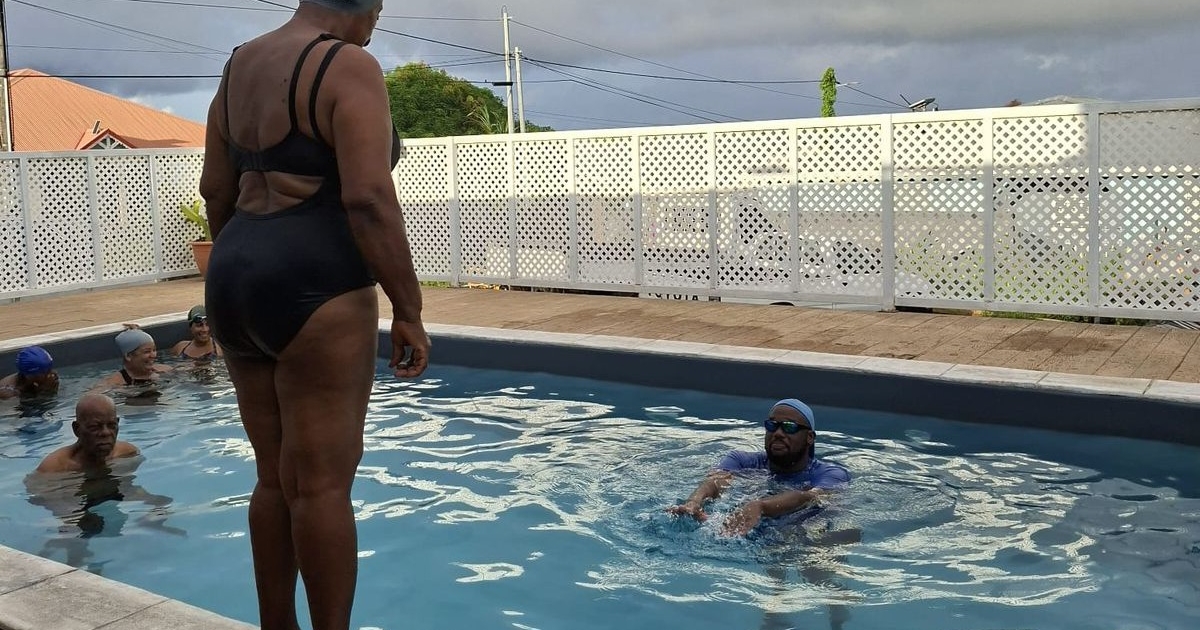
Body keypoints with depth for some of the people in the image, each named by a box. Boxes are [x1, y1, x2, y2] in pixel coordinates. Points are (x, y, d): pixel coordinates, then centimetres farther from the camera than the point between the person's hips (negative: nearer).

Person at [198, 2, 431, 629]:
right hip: (313, 287, -9)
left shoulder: (241, 65, 17)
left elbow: (215, 190, 19)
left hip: (234, 282, 9)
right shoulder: (348, 67, -9)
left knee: (276, 477, 15)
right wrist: (408, 309, -13)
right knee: (324, 482, -2)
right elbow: (369, 199, -18)